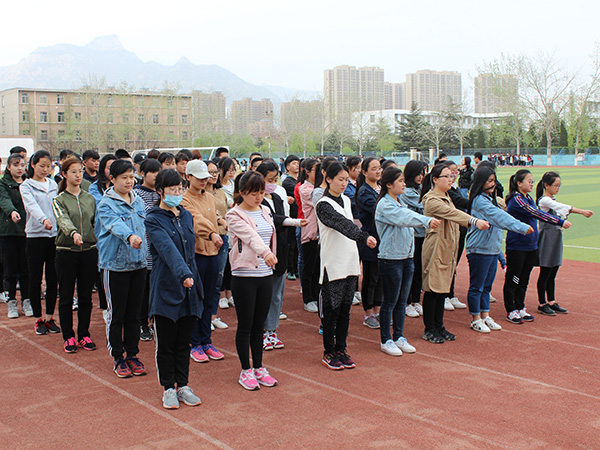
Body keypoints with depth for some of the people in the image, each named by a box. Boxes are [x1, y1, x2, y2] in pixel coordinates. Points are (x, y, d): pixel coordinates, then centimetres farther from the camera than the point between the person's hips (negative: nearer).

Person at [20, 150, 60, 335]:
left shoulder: (53, 184, 12)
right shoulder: (26, 186, -2)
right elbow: (32, 205, -20)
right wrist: (44, 219, -39)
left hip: (54, 235, 4)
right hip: (35, 236, -4)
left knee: (53, 278, 6)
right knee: (35, 279, 4)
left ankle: (50, 318, 17)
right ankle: (38, 319, 14)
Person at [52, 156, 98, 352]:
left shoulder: (90, 198, 10)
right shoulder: (59, 200, -2)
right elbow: (63, 220, -20)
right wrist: (73, 233, -40)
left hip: (89, 251, 3)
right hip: (66, 252, -3)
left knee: (86, 297, 9)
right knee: (66, 297, 5)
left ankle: (84, 335, 20)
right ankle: (68, 337, 17)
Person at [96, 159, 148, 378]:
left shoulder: (138, 202, 11)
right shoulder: (106, 204, -8)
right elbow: (115, 224, -27)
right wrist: (130, 236, -46)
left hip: (138, 263, 5)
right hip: (115, 264, -5)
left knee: (134, 313, 11)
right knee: (116, 314, 4)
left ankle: (132, 355, 23)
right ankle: (118, 359, 16)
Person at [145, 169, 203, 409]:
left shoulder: (186, 216, 11)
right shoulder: (153, 220, -9)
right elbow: (168, 249, -25)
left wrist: (195, 280, 13)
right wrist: (183, 274, -39)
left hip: (189, 290, 5)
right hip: (166, 288, -5)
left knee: (184, 342, 13)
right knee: (166, 344, 6)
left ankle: (183, 385, 25)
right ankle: (168, 388, 20)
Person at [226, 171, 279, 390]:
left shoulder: (265, 212, 11)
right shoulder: (235, 215, -10)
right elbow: (250, 236, -28)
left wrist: (271, 256, 13)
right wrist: (265, 252, -44)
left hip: (265, 274, 6)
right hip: (244, 276, -6)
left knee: (259, 325, 13)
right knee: (245, 325, 3)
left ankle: (259, 368, 24)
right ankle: (246, 371, 16)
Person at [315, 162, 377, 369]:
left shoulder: (346, 200, 13)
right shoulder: (323, 205, -11)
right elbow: (343, 225, -27)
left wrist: (357, 259, 17)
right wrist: (364, 237, -42)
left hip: (350, 263, 7)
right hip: (333, 265, -7)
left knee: (345, 310, 11)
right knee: (331, 311, 1)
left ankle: (341, 350, 21)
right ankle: (329, 352, 13)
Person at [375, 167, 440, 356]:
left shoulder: (399, 202, 14)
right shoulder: (385, 205, -15)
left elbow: (410, 216, 8)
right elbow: (404, 218, -30)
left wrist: (428, 221, -7)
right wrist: (427, 221, -40)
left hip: (407, 256, 8)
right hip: (391, 258, -8)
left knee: (402, 301, 15)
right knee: (390, 301, 2)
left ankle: (399, 337, 26)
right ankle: (385, 340, 14)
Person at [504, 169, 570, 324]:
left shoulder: (529, 199, 11)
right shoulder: (516, 199, -17)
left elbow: (537, 215, 18)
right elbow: (536, 213, -25)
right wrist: (560, 222, -28)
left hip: (530, 246, 8)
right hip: (516, 246, -8)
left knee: (524, 280, 15)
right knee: (512, 280, 2)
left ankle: (520, 308, 26)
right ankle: (511, 311, 12)